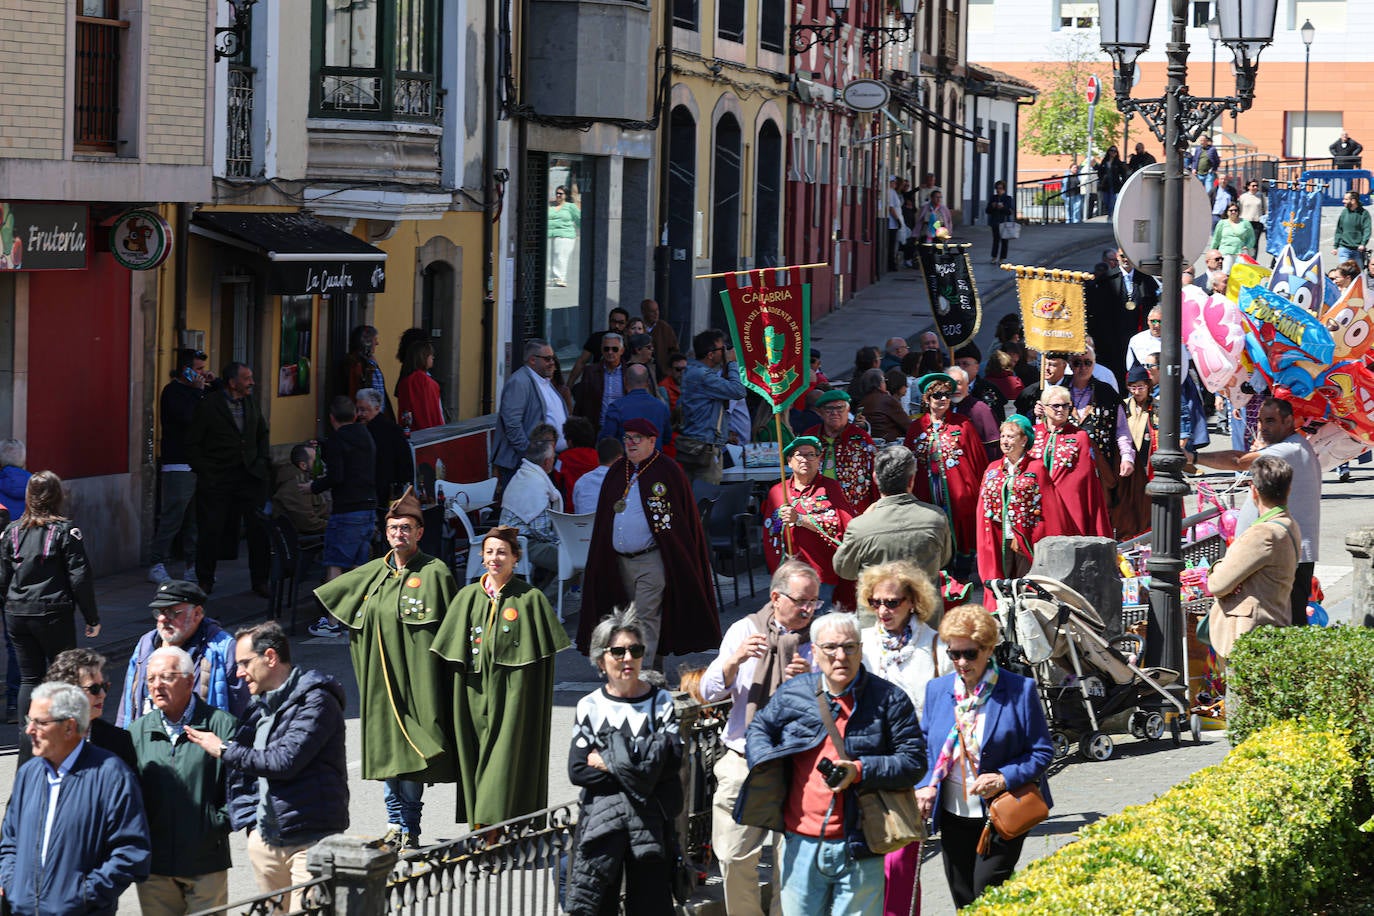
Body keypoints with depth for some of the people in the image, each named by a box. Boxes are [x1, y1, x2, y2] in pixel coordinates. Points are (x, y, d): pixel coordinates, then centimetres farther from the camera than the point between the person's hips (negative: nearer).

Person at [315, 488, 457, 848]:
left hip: (416, 676, -5)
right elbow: (329, 596, 25)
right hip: (381, 675, 5)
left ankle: (408, 828, -2)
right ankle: (395, 822, 13)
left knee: (410, 748, -7)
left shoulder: (434, 573, -4)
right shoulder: (374, 572, 11)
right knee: (385, 746, 6)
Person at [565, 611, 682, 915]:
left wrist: (610, 762, -9)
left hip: (652, 818, 0)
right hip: (601, 818, 0)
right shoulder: (590, 707, 6)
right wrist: (641, 767, -9)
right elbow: (577, 771, -4)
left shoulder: (661, 702, 5)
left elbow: (672, 759, -9)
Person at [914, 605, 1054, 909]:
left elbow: (1042, 752, -6)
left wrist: (1005, 778, -21)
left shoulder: (1019, 690, -9)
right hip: (953, 815, 5)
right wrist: (925, 785, -5)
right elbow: (925, 747, 13)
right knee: (963, 899, 11)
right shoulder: (937, 689, 5)